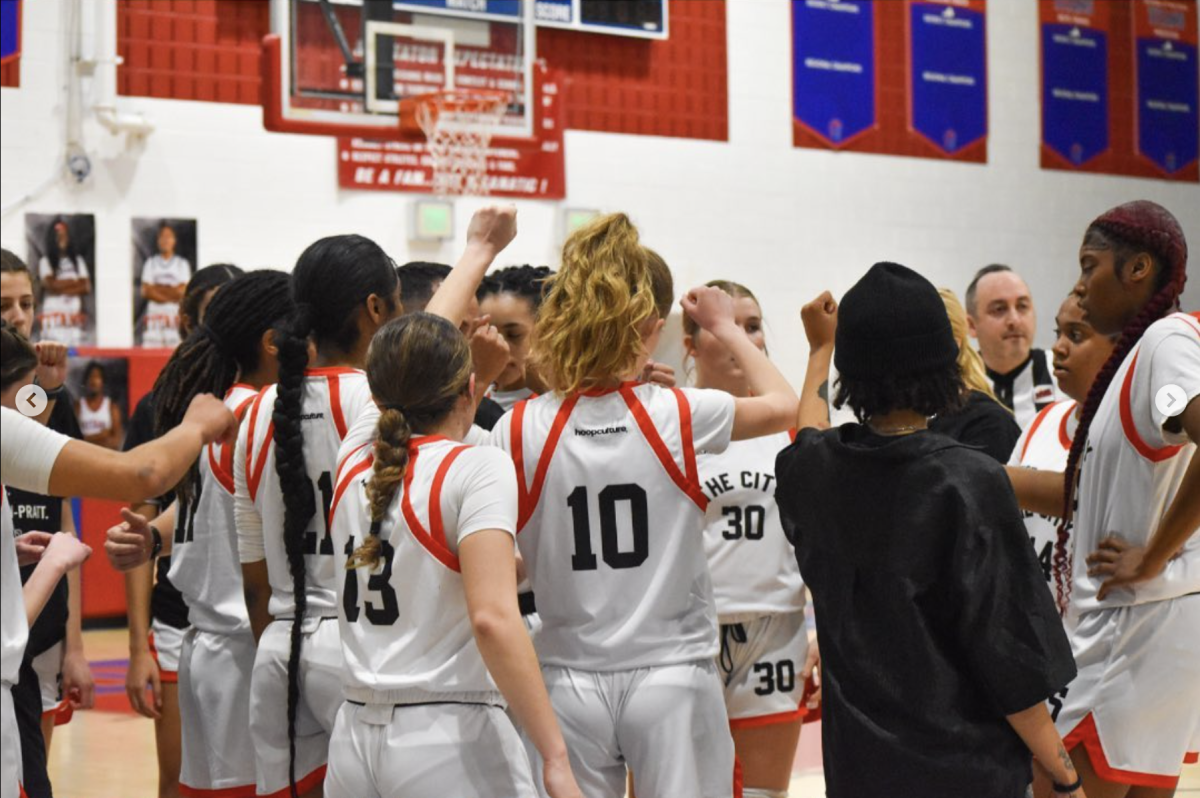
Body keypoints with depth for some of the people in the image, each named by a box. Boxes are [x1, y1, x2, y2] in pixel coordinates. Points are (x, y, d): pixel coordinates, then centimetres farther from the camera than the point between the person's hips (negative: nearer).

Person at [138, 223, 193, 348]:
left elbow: (182, 291, -3)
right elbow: (146, 292, 2)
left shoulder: (182, 263, 8)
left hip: (175, 315, -1)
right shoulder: (151, 262, 12)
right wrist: (171, 297, -7)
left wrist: (157, 288, -3)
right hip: (154, 314, 1)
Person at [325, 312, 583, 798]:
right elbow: (493, 617, -21)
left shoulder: (354, 458, 7)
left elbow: (411, 384, 27)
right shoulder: (478, 468, -10)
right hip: (449, 736, -6)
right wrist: (556, 759, -21)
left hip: (353, 737, 6)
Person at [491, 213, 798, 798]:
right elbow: (783, 405, 10)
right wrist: (725, 327, 22)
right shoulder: (678, 416, -9)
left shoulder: (518, 430, -8)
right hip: (672, 673, -1)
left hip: (570, 682, 1)